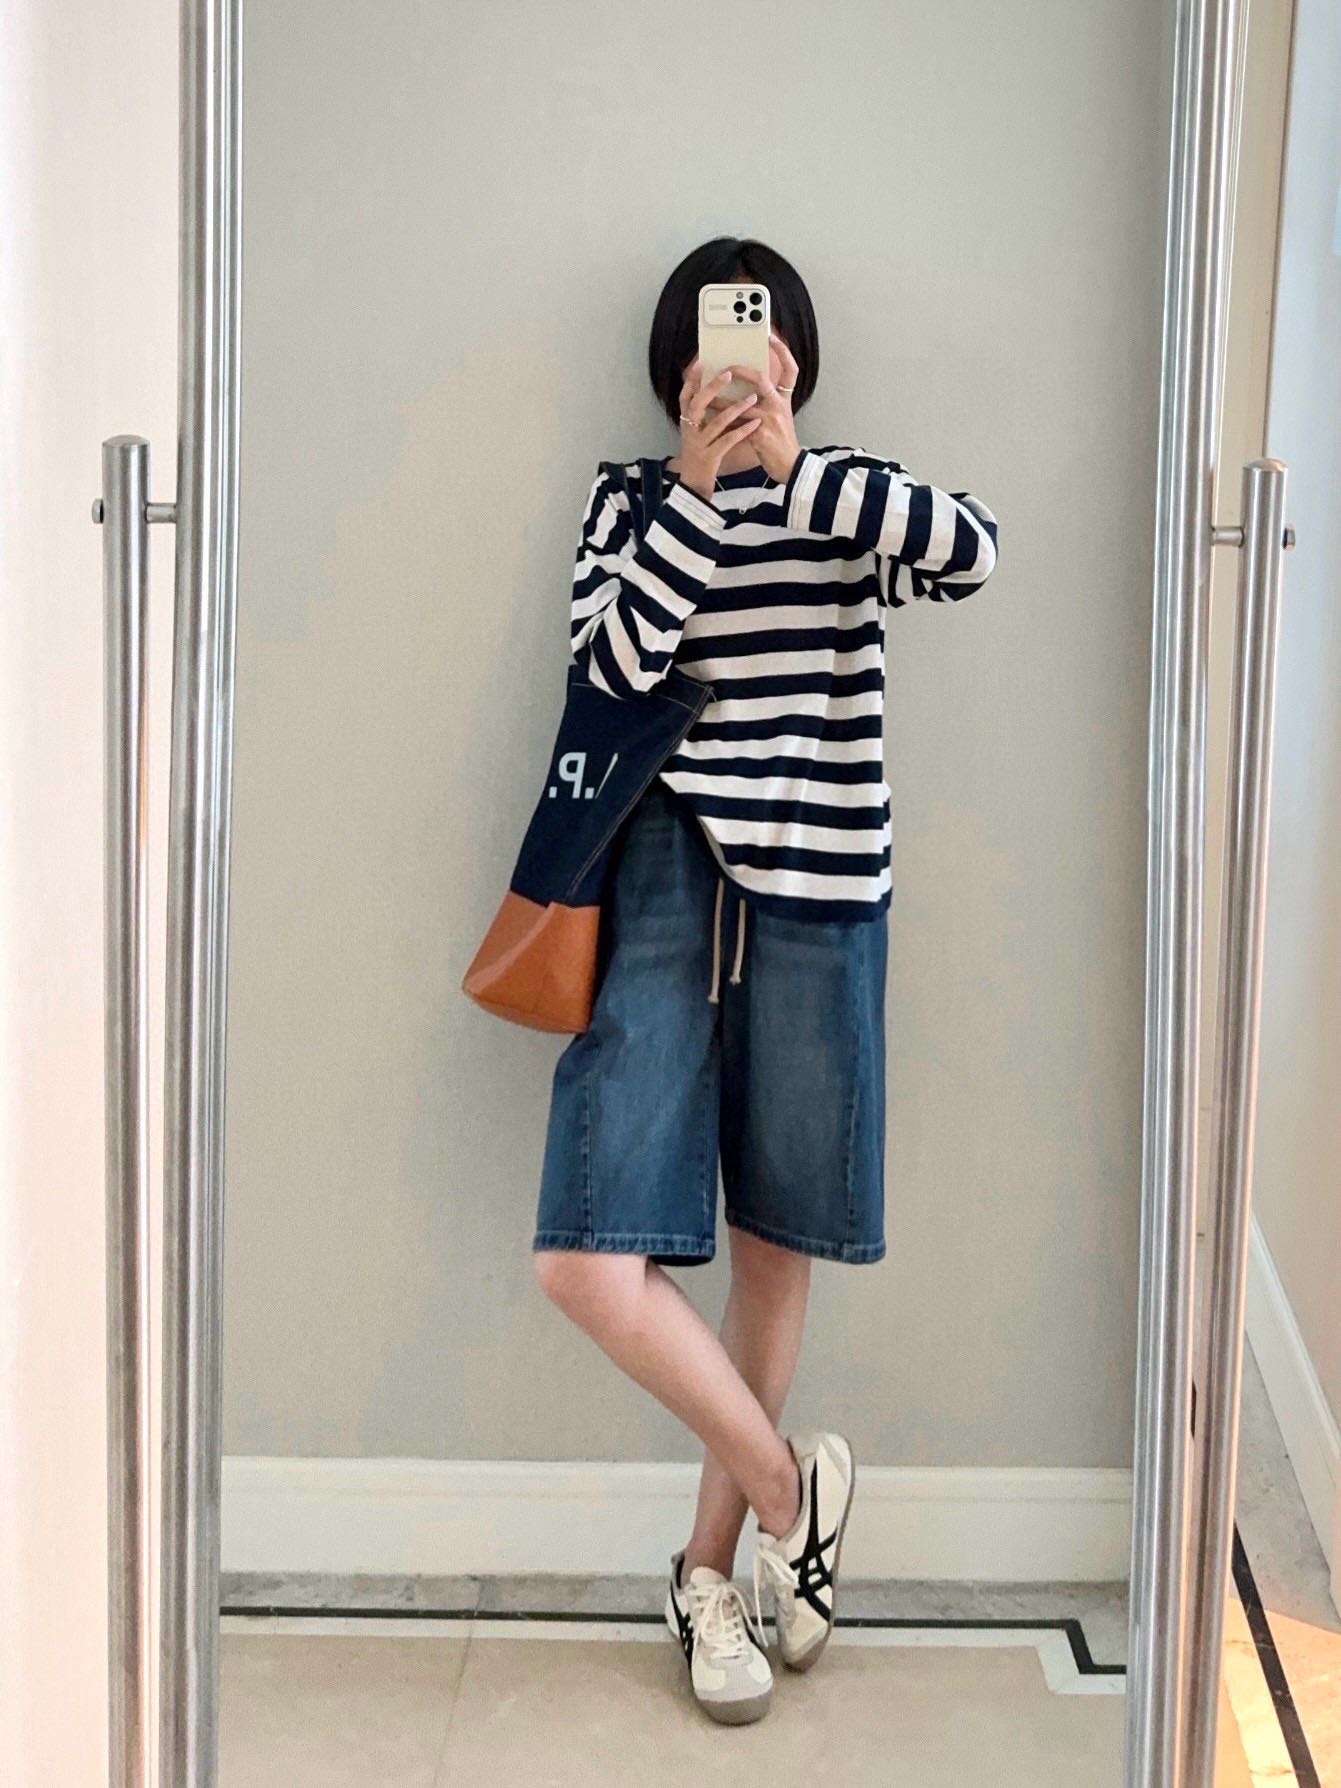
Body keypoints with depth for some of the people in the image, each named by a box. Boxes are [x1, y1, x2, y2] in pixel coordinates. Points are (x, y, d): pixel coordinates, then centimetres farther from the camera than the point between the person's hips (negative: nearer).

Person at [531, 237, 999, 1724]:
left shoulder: (851, 500, 8)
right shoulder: (629, 496, 10)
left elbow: (974, 550, -15)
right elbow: (615, 658, -8)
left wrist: (787, 465, -17)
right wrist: (700, 485, -11)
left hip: (817, 888, 1)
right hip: (663, 878, 0)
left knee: (775, 1244, 8)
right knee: (587, 1261, -12)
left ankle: (709, 1571, 25)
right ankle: (790, 1486, 12)